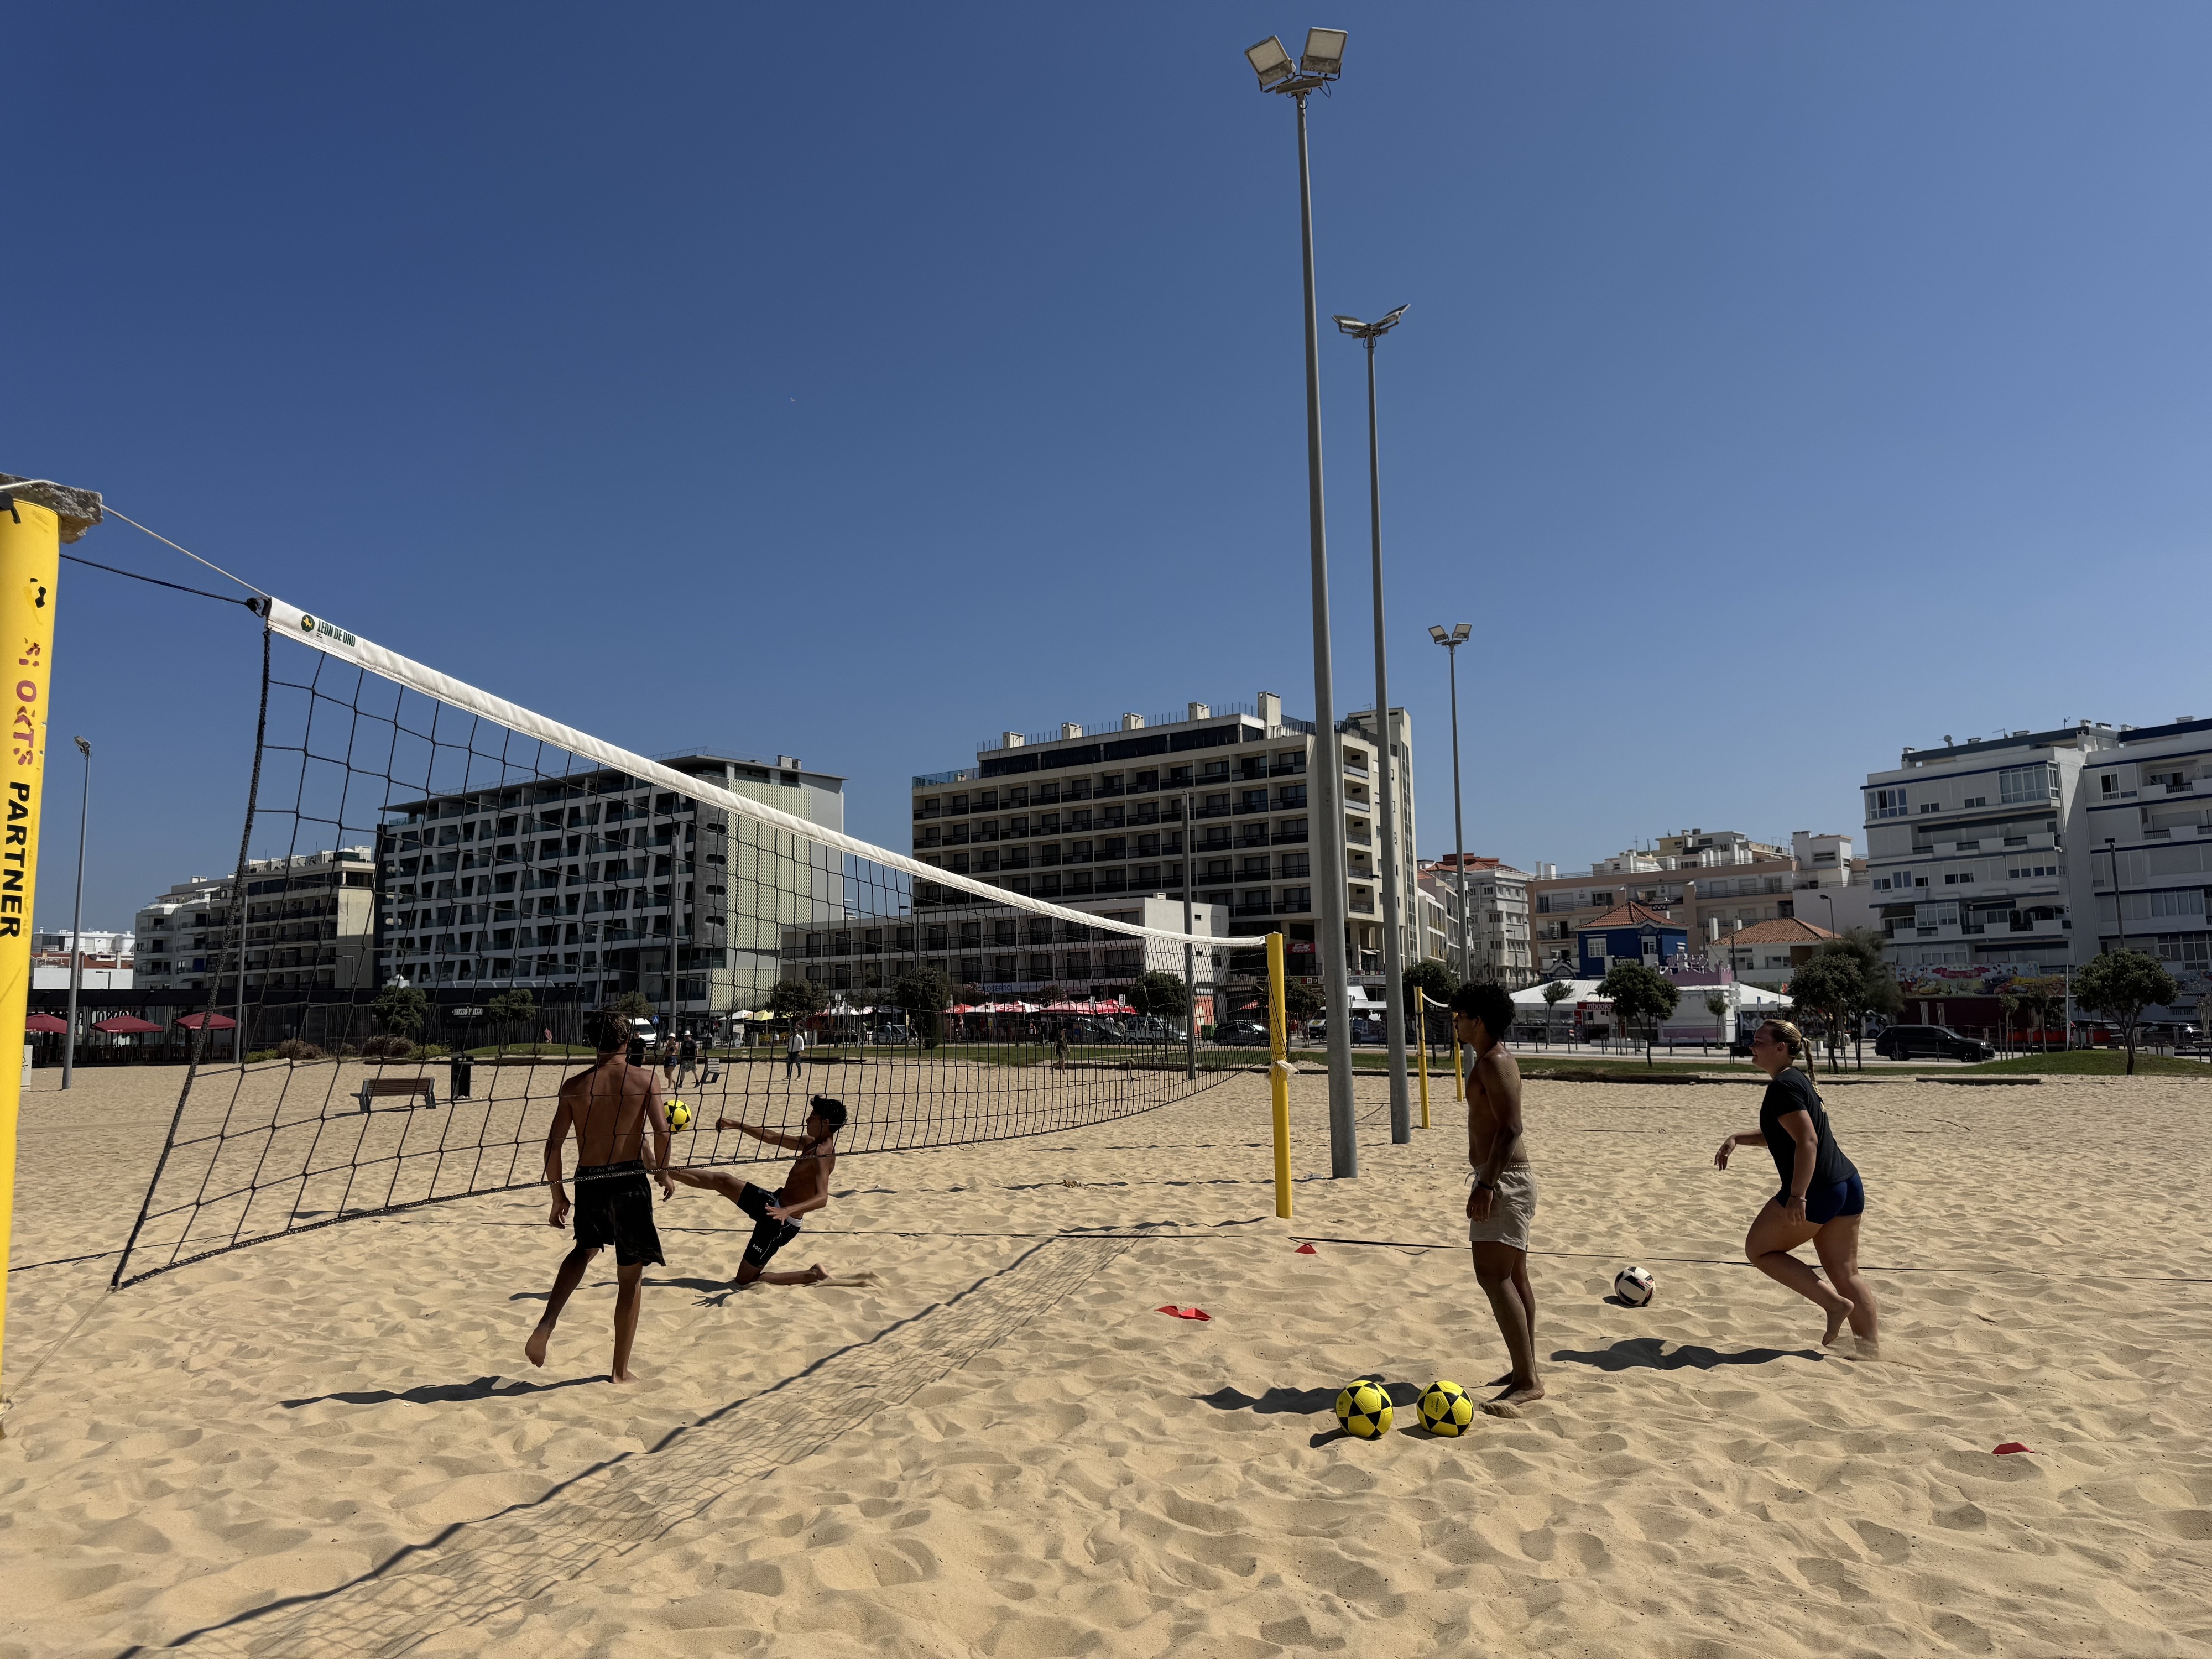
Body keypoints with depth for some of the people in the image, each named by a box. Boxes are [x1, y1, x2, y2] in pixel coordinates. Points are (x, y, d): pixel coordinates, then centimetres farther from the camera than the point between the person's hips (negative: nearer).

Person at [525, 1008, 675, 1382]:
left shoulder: (575, 1085, 3)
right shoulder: (644, 1078, -3)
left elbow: (553, 1144, 1)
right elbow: (662, 1131, -13)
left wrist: (557, 1195, 13)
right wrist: (663, 1173, 4)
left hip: (588, 1183, 3)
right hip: (629, 1182, -3)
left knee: (585, 1249, 32)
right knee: (631, 1278, 11)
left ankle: (546, 1325, 12)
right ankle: (620, 1370, 17)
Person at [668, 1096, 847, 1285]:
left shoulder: (823, 1154, -24)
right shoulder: (812, 1143, 5)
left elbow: (822, 1198, -38)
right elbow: (771, 1138, 16)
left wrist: (789, 1210, -52)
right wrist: (736, 1125, 15)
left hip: (780, 1222, -9)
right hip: (773, 1203, 9)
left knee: (744, 1281, 0)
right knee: (722, 1180, 10)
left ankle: (813, 1276, 3)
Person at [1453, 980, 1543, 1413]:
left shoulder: (1496, 1063, -16)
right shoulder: (1490, 1060, 16)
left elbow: (1510, 1128, -24)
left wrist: (1487, 1185, -28)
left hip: (1504, 1179, -11)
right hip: (1503, 1178, 11)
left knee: (1493, 1276, -14)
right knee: (1512, 1276, 14)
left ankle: (1527, 1380, -11)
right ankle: (1525, 1371, 22)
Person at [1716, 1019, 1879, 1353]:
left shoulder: (1783, 1087, -14)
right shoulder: (1798, 1079, 17)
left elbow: (1807, 1141, -24)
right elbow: (1779, 1134, 30)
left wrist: (1797, 1196, -26)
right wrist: (1737, 1139, 17)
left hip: (1816, 1191, -10)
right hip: (1849, 1186, 10)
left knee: (1759, 1249, 6)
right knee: (1846, 1274, 13)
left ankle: (1834, 1304, 2)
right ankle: (1871, 1347, 12)